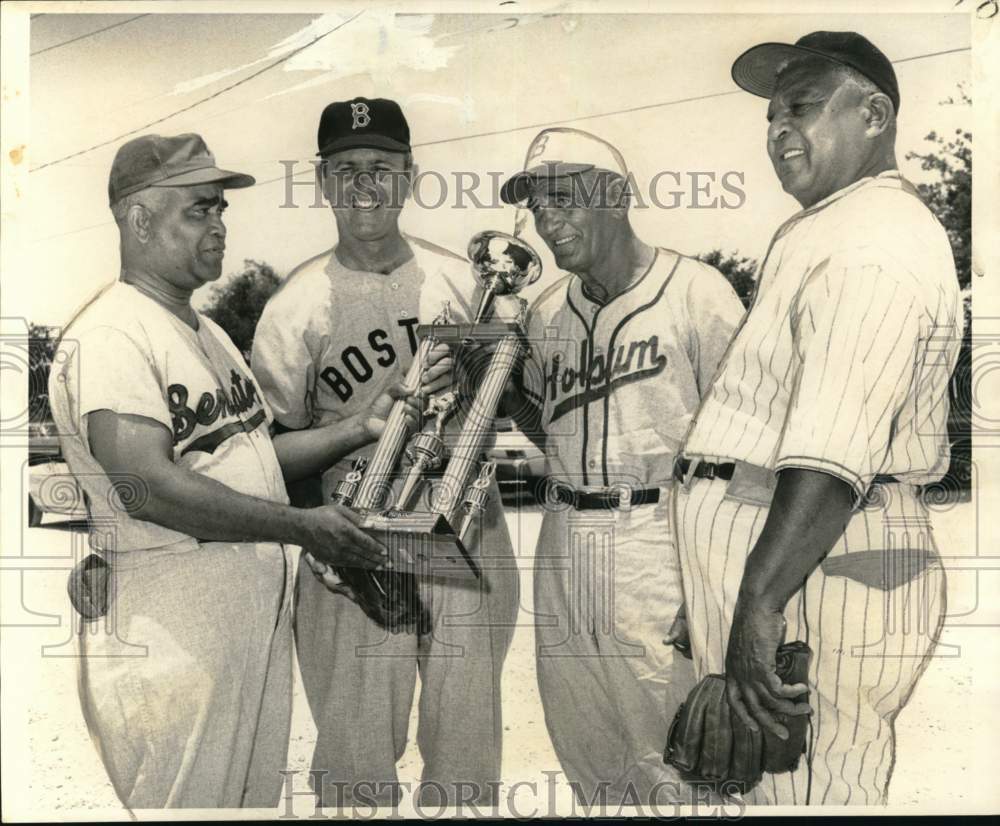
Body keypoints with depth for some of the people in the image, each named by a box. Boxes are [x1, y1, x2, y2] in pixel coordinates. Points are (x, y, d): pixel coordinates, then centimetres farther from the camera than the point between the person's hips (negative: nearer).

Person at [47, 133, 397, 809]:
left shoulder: (210, 334, 19)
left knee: (257, 793, 18)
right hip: (168, 627, -9)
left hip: (261, 615, 9)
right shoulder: (108, 337, -14)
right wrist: (302, 526, -21)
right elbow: (150, 487, -23)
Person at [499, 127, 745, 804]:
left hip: (659, 538, -6)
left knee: (666, 754, 0)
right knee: (579, 744, 16)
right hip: (563, 538, 6)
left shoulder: (696, 291, -7)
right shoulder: (547, 312, 11)